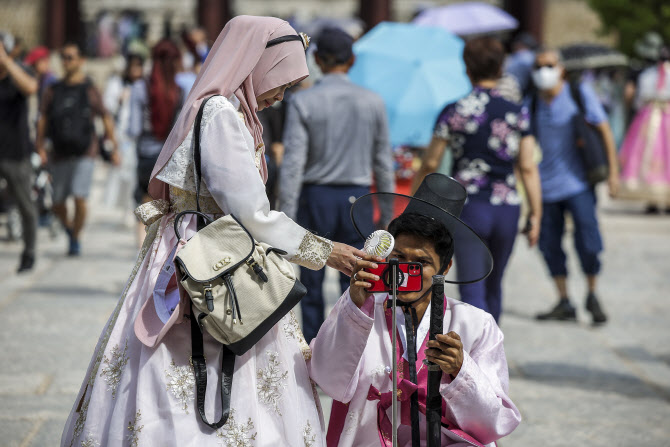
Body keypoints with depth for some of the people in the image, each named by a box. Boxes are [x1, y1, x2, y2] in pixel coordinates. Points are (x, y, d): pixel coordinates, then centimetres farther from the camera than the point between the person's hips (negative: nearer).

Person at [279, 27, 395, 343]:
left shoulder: (303, 102, -7)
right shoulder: (372, 102, 1)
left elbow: (293, 164, -11)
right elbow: (383, 163, 6)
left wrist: (286, 218, -9)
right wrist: (386, 212, 15)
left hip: (315, 197, -1)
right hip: (356, 198, 1)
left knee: (312, 285, 10)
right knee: (355, 287, 4)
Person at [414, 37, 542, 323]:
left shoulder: (454, 112, -5)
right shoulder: (518, 114, 2)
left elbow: (430, 164, -1)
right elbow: (528, 168, 0)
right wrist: (536, 214, 4)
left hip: (468, 206, -3)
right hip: (507, 208, 3)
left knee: (472, 290, -3)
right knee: (493, 286, 20)